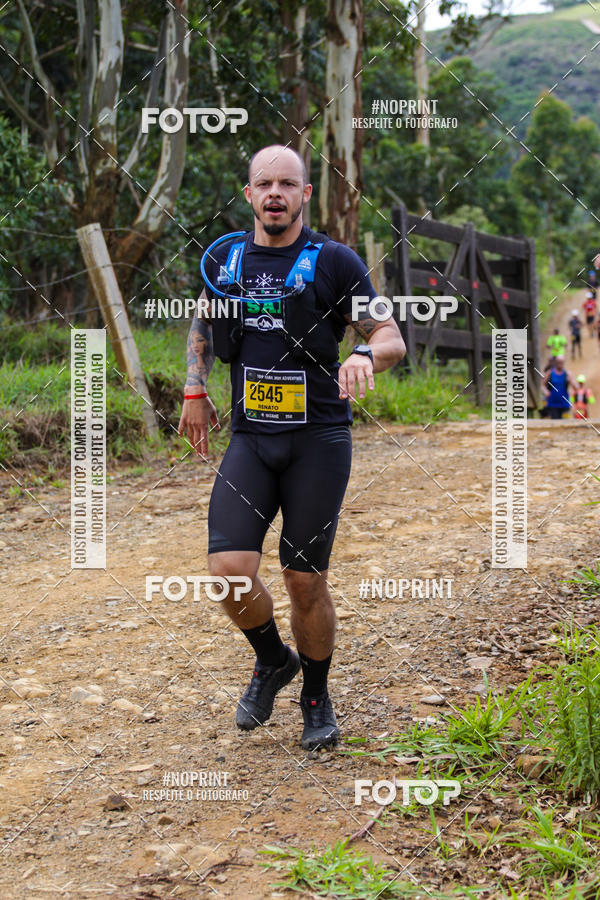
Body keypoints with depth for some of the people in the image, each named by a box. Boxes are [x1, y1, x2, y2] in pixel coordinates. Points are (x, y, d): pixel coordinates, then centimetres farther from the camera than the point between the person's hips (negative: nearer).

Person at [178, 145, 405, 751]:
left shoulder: (334, 262, -3)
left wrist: (365, 355, -26)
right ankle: (272, 661, 19)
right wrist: (194, 389, 18)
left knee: (305, 581, 1)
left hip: (318, 440, -3)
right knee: (230, 571, -11)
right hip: (249, 439, 3)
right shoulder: (225, 258, 8)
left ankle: (317, 699, 25)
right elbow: (202, 320, 28)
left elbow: (392, 339, -4)